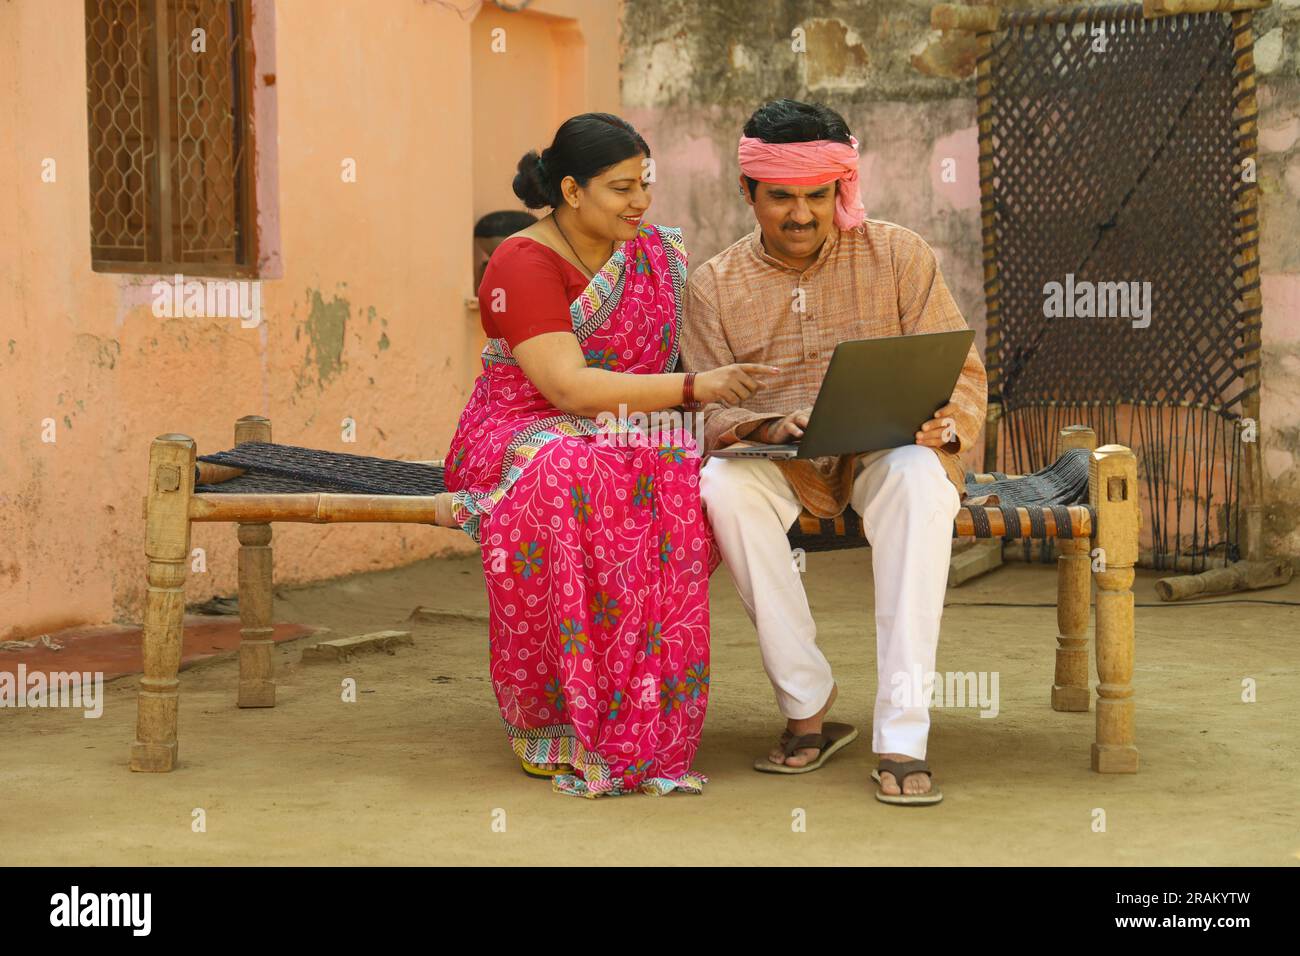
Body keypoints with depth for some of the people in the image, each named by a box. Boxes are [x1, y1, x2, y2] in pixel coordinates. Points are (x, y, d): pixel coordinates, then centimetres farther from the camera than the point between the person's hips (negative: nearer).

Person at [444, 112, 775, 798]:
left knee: (677, 485, -31)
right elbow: (568, 385, -22)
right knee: (568, 486, -40)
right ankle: (544, 711, -29)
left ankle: (633, 729, -28)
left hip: (630, 439, 5)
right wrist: (695, 388, -27)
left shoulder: (660, 254, 10)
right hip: (521, 439, -5)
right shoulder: (524, 264, -11)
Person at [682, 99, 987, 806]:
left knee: (920, 478, -37)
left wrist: (947, 423, -24)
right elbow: (706, 411, -1)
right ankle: (807, 711, -23)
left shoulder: (899, 255, 2)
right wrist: (766, 427, -24)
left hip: (886, 454, -1)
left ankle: (902, 735, -38)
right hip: (777, 468, 1)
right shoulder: (715, 283, 5)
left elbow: (962, 371, 0)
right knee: (722, 485, -34)